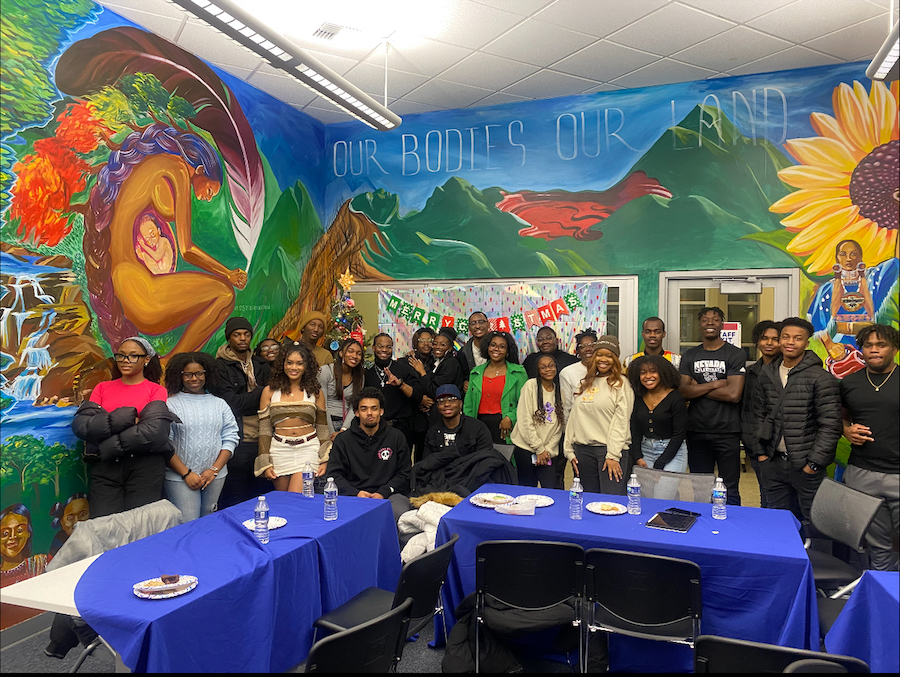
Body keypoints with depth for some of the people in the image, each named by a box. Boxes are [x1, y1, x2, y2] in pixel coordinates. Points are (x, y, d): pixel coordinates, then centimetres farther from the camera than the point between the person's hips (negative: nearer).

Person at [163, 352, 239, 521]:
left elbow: (230, 438, 6)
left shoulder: (219, 404, 9)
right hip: (179, 477, -3)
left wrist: (214, 470, -4)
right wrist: (186, 473, -10)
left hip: (216, 475, 3)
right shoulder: (171, 404, -2)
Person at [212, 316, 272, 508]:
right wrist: (261, 392, -5)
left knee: (264, 492, 10)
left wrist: (245, 402, -10)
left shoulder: (261, 365, 13)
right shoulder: (220, 367, -2)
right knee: (236, 498, 0)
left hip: (262, 438, 5)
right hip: (238, 442, -5)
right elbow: (231, 403, -12)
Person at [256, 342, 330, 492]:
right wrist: (265, 463, 0)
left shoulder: (315, 392, 9)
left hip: (308, 450, -1)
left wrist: (324, 460, 4)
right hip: (279, 450, 1)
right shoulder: (270, 391, 8)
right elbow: (264, 429, 7)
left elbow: (322, 428, 12)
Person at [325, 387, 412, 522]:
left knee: (400, 513, -33)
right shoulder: (343, 440, 11)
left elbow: (404, 474, 10)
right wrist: (355, 493, -11)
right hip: (354, 494, 0)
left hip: (388, 494, 1)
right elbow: (334, 474, 6)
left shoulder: (396, 437, 12)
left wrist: (383, 493, -7)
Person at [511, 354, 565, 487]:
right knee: (528, 487, 3)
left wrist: (548, 450, -3)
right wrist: (539, 449, -8)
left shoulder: (559, 391, 8)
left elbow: (559, 427, 8)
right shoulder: (531, 385, -6)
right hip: (525, 447, -3)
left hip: (548, 452, 3)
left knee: (551, 488, -4)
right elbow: (524, 421, -10)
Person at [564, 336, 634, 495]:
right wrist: (569, 450, 9)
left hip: (610, 450, -5)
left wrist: (613, 455, -13)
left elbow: (621, 421, -7)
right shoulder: (585, 384, 17)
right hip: (582, 450, 5)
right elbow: (573, 417, 16)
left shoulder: (621, 384, 1)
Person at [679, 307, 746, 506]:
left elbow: (734, 394, -14)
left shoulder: (736, 355, -2)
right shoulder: (689, 356, 9)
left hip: (727, 432, -3)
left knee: (730, 491, 4)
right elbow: (683, 391, -3)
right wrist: (716, 384, -10)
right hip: (696, 431, 3)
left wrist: (698, 388, -8)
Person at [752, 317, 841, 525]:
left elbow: (830, 425, -11)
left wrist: (814, 462, -13)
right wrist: (761, 452, 6)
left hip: (806, 467, -5)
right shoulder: (766, 374, 7)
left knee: (811, 521, 7)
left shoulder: (821, 378, -10)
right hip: (773, 462, 5)